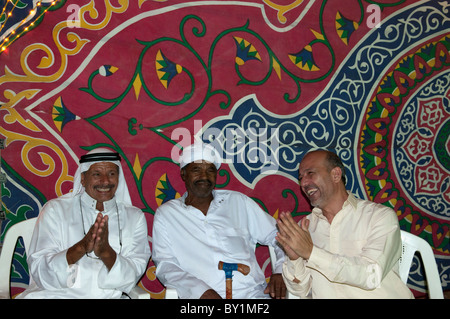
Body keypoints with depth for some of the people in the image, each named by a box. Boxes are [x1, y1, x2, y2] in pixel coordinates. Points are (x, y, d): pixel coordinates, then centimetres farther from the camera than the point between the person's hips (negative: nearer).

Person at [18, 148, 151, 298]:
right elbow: (39, 273, -6)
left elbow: (131, 279, -2)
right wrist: (80, 248, -21)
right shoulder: (55, 209, 2)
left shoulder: (134, 217, 6)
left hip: (108, 296, 1)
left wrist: (106, 253, -20)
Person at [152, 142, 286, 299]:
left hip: (254, 293, 1)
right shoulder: (165, 214, 10)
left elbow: (279, 236, 17)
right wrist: (202, 291, -13)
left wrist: (280, 271, -2)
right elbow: (165, 264, 2)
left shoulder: (239, 201, 15)